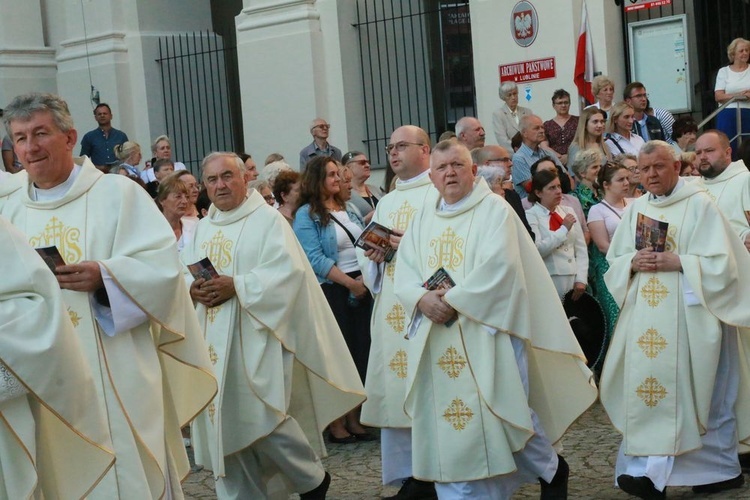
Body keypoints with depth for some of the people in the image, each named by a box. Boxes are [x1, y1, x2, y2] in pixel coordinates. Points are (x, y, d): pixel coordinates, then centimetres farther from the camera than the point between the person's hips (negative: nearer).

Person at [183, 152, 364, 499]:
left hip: (256, 339, -6)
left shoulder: (267, 220, -3)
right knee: (224, 423, 5)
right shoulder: (202, 228, 17)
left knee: (260, 418, -11)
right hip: (214, 343, 6)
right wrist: (192, 289, -10)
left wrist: (237, 286, -21)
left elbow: (288, 270, -15)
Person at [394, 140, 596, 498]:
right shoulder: (422, 219, 14)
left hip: (485, 333, -5)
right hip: (438, 342, 5)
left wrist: (454, 300, -17)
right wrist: (423, 299, -14)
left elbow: (497, 267, -16)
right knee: (446, 416, 4)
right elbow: (404, 273, 6)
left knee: (499, 412, -2)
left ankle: (550, 469, 23)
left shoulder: (494, 210, -3)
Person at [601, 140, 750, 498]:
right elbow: (614, 262, 13)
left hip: (688, 318, -5)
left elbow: (720, 263, -9)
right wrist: (633, 263, -7)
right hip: (646, 319, 5)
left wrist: (677, 262, -18)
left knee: (692, 393, -2)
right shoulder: (636, 210, 13)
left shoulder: (699, 205, -4)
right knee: (645, 387, 0)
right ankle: (648, 468, 5)